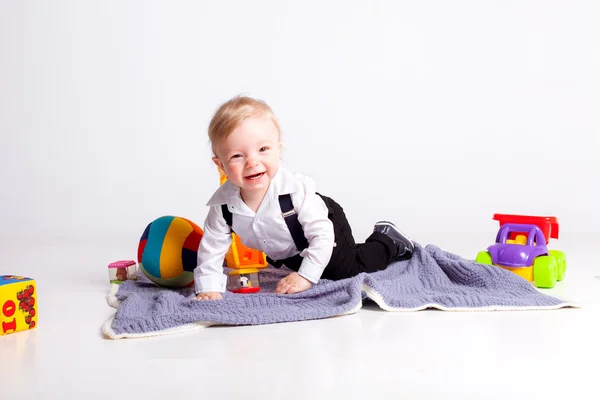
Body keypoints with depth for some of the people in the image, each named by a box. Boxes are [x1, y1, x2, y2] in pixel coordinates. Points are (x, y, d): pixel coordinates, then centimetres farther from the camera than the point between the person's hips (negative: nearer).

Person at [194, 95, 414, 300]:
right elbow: (211, 249, -20)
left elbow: (322, 234, -35)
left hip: (325, 226, -5)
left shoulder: (295, 188, -40)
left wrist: (305, 277, -38)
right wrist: (208, 288, -31)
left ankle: (387, 241, 21)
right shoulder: (222, 204, -31)